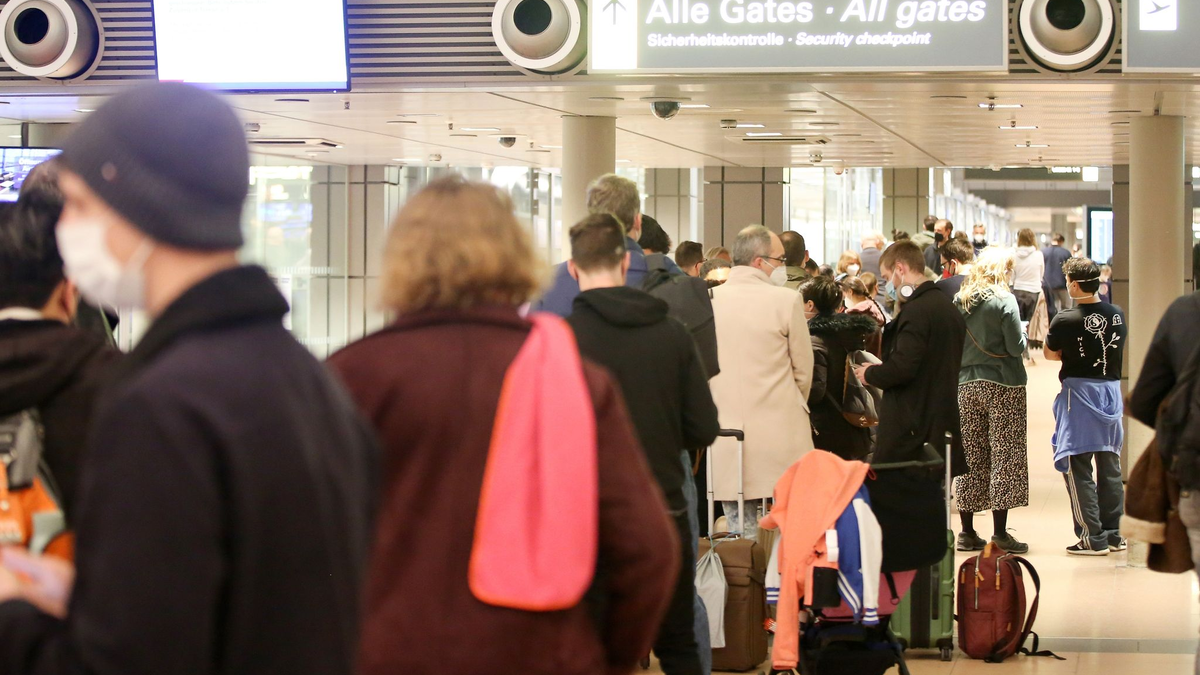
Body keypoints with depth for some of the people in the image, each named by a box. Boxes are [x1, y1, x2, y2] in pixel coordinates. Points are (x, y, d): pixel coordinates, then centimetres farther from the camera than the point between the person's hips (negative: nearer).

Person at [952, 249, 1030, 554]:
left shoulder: (959, 301, 6)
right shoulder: (1003, 300, -9)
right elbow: (1016, 346, -12)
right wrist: (1023, 333, 8)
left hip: (966, 385, 5)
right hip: (1002, 386, -5)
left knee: (970, 456, 9)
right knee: (1005, 455, -2)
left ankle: (967, 532, 11)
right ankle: (1000, 534, -5)